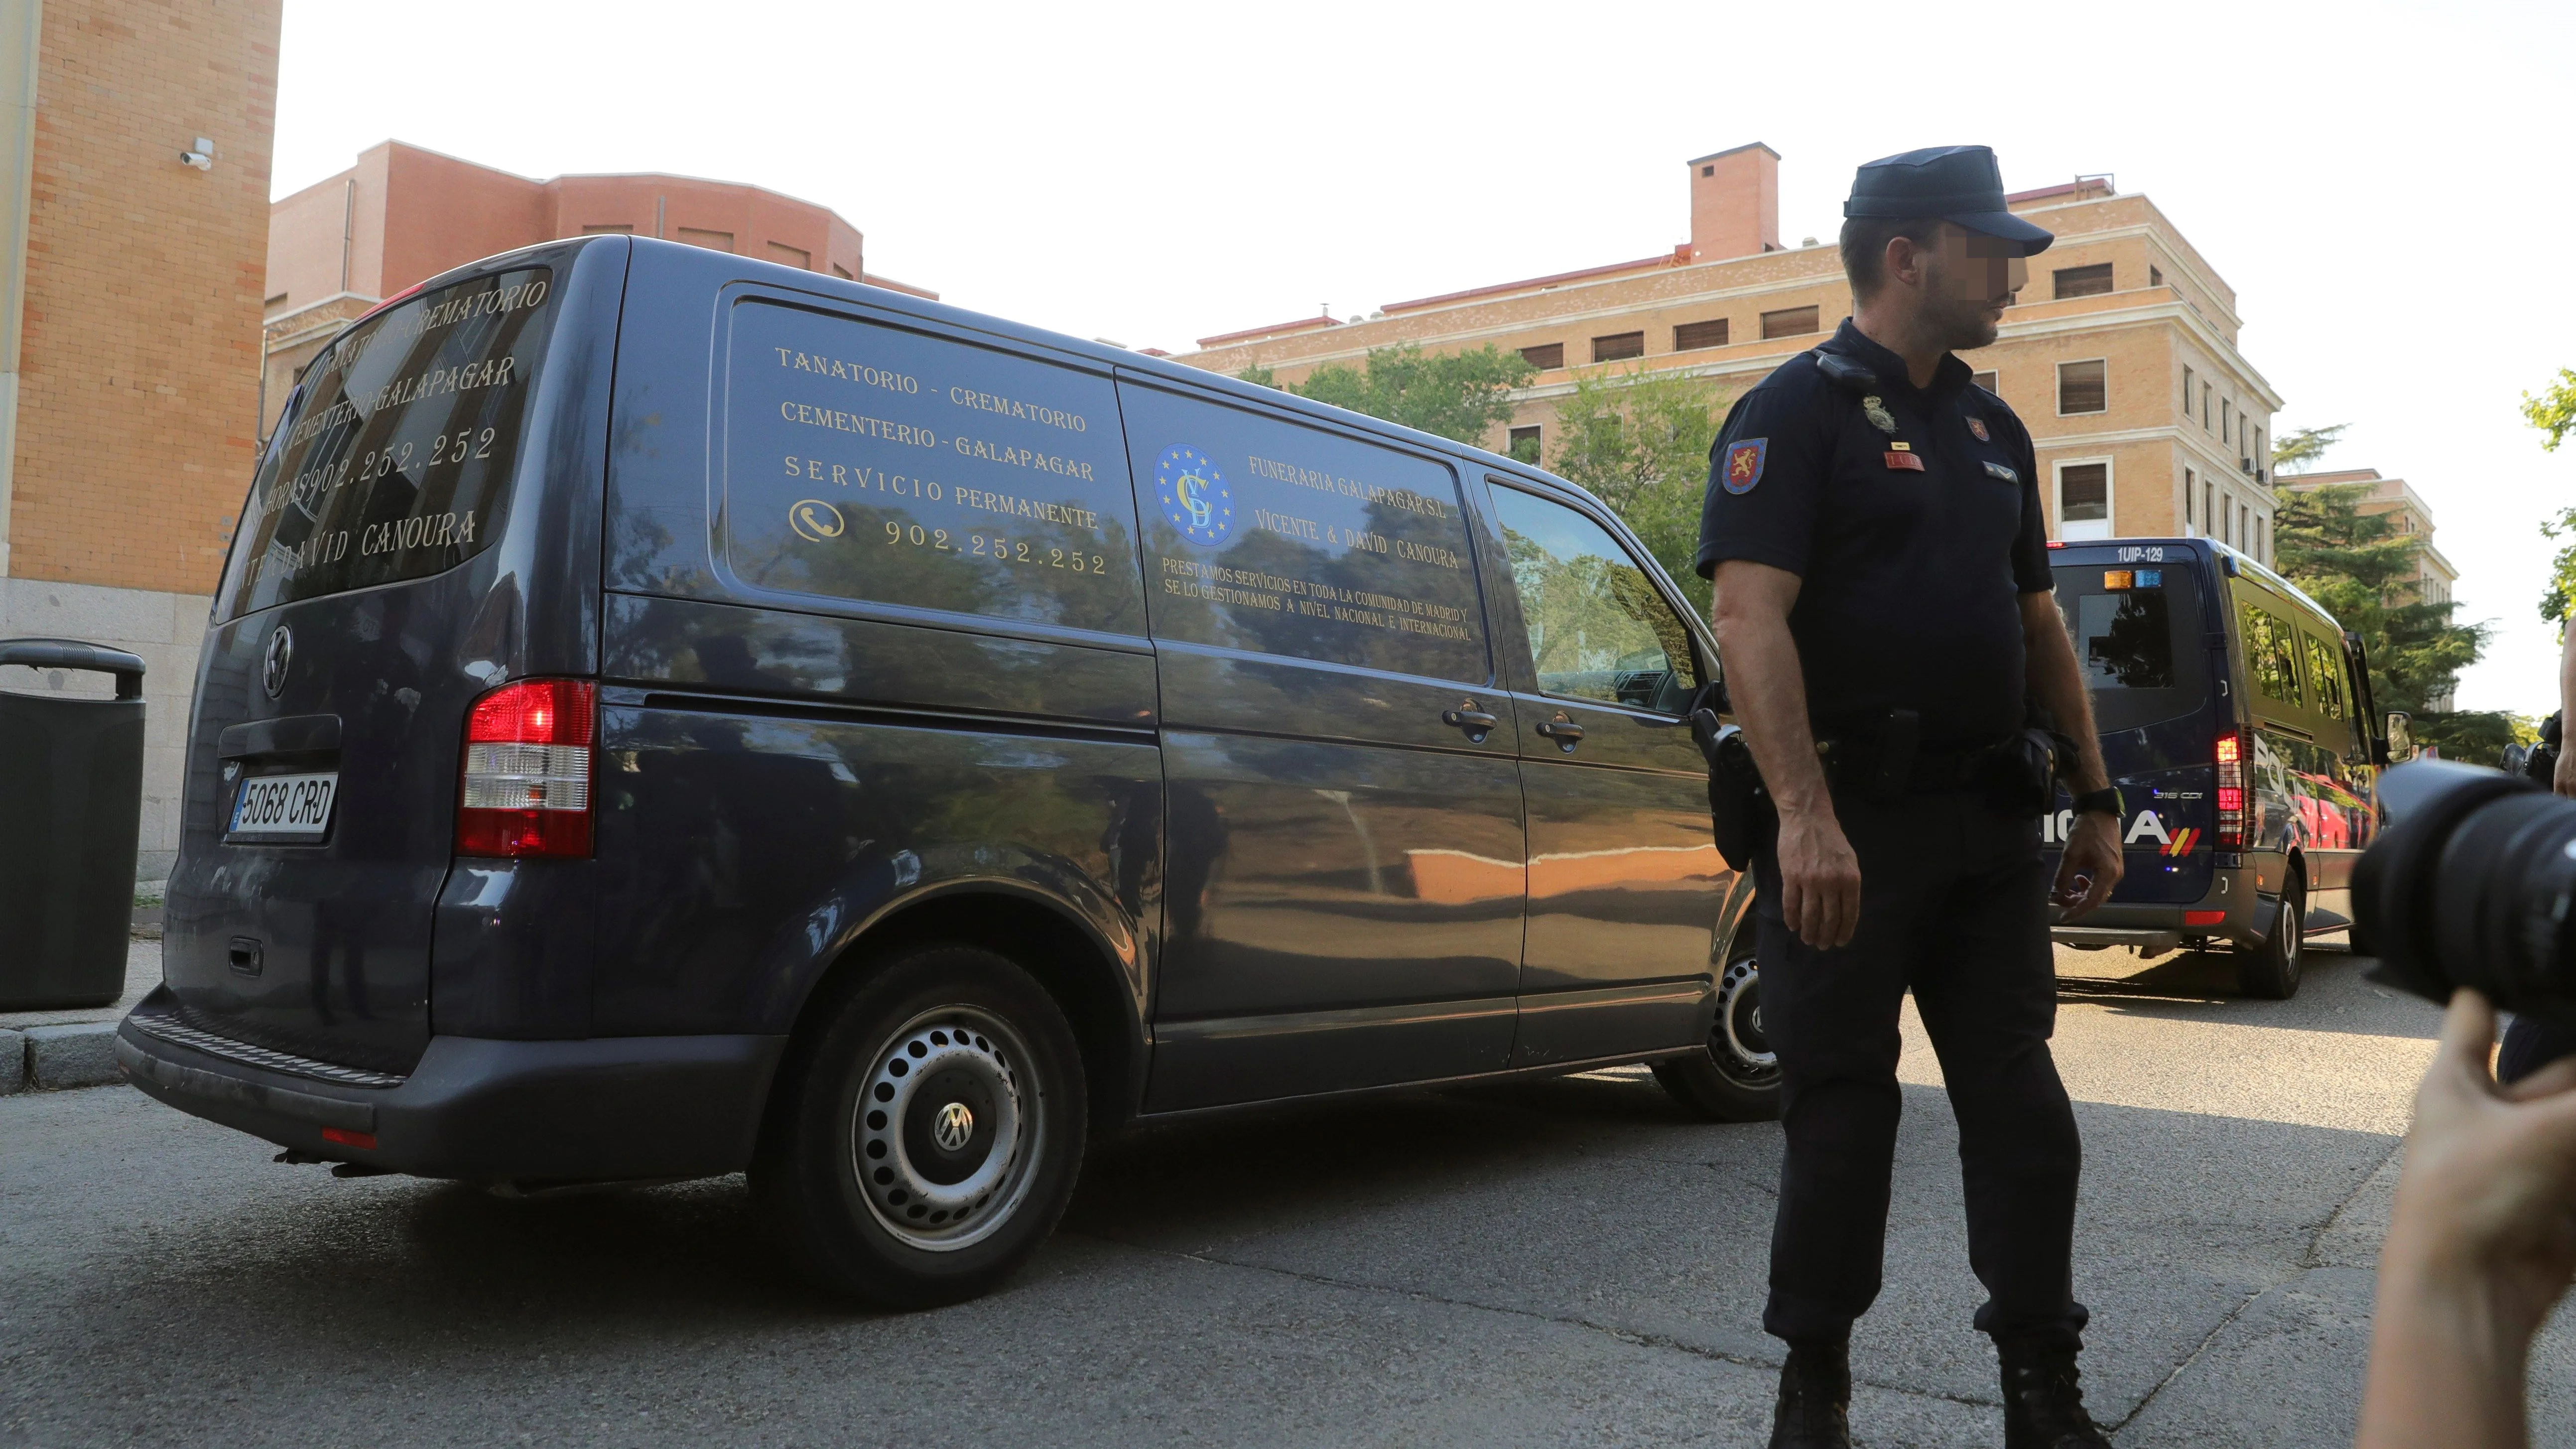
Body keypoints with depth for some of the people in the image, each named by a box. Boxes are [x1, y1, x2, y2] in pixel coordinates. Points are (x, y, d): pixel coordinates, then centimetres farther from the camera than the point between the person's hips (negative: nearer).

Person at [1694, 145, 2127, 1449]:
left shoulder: (1994, 432, 17)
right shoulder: (1796, 411, -6)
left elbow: (2039, 627, 22)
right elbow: (1749, 617, -18)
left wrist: (2095, 799, 16)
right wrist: (1804, 814, -28)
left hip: (1987, 824, 7)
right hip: (1848, 824, -7)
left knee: (2022, 1104, 8)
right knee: (1842, 1109, 2)